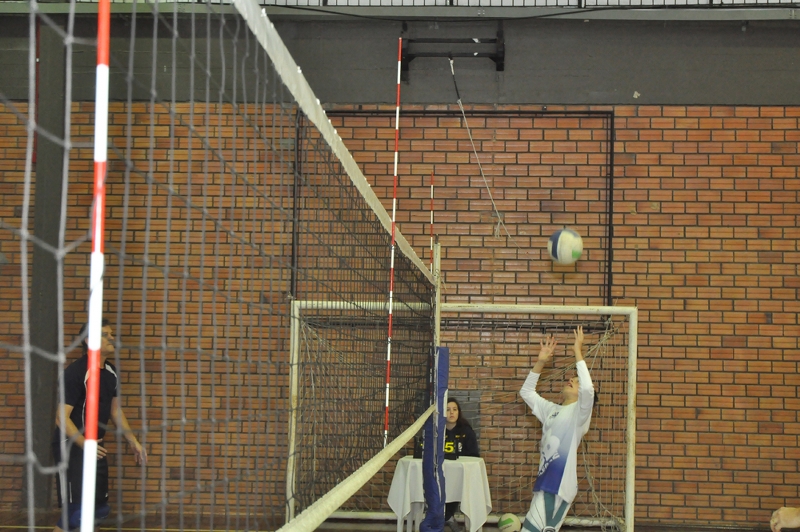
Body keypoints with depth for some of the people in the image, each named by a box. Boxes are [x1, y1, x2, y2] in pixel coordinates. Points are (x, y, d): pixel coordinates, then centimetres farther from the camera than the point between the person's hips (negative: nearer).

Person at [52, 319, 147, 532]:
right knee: (76, 511, -14)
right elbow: (61, 417, -24)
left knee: (100, 509, 14)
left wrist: (133, 441, 15)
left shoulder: (111, 372, 6)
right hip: (72, 447, -8)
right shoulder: (75, 372, -20)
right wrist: (83, 443, -37)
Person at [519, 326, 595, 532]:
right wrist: (541, 362, 16)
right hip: (544, 481, 8)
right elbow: (526, 392, 27)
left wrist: (578, 352, -14)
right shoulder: (551, 410, 22)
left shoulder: (579, 411, 0)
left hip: (561, 483, -8)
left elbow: (588, 388, -20)